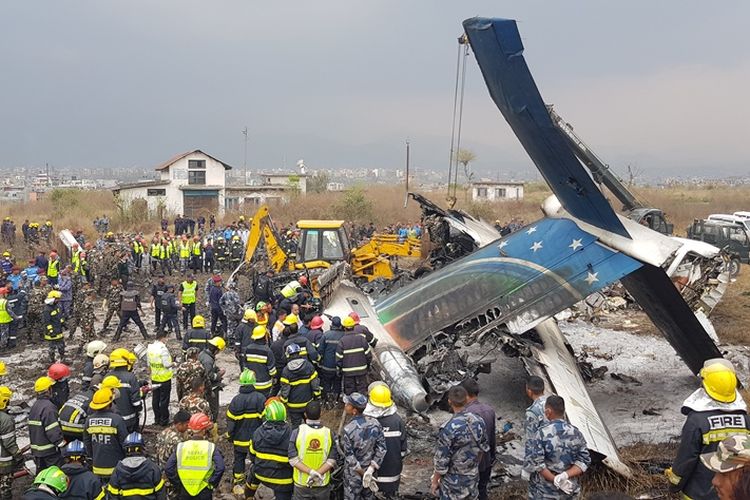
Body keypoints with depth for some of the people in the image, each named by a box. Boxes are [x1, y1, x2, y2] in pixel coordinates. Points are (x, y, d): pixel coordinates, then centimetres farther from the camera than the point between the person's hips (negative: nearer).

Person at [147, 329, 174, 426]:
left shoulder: (149, 347, 0)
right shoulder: (163, 348, -23)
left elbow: (148, 363, 9)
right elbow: (167, 364, -22)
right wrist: (171, 363, -2)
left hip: (154, 377, 7)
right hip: (165, 378, -6)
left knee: (155, 399, 15)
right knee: (164, 400, 4)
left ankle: (157, 419, 26)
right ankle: (164, 420, 11)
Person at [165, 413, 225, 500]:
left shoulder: (180, 447, -6)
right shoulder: (211, 448, -12)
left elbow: (168, 469, -9)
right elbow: (220, 468, -23)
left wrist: (177, 483, 3)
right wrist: (212, 483, -9)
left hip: (184, 492, 2)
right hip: (204, 492, -2)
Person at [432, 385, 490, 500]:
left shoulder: (449, 428, -28)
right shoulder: (479, 422, -9)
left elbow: (441, 461, -21)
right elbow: (484, 448, 6)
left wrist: (435, 481, -6)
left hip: (453, 482, -5)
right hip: (472, 478, 5)